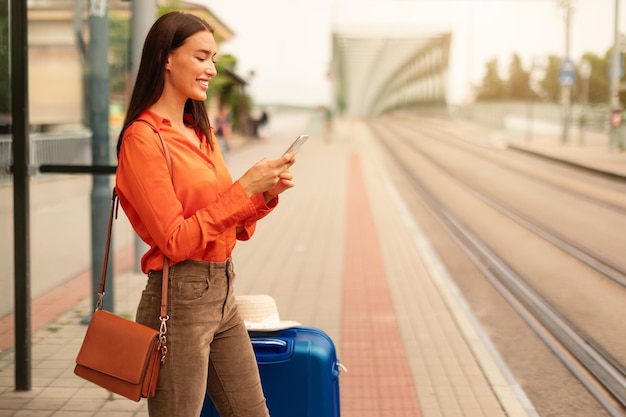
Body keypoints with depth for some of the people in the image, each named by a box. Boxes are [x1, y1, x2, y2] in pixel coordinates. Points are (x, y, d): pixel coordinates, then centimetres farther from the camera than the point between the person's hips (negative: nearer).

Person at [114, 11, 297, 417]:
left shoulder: (200, 132, 13)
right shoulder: (143, 137, -12)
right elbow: (175, 241, -17)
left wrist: (266, 193, -3)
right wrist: (244, 189, -17)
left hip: (222, 294, 8)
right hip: (180, 301, -8)